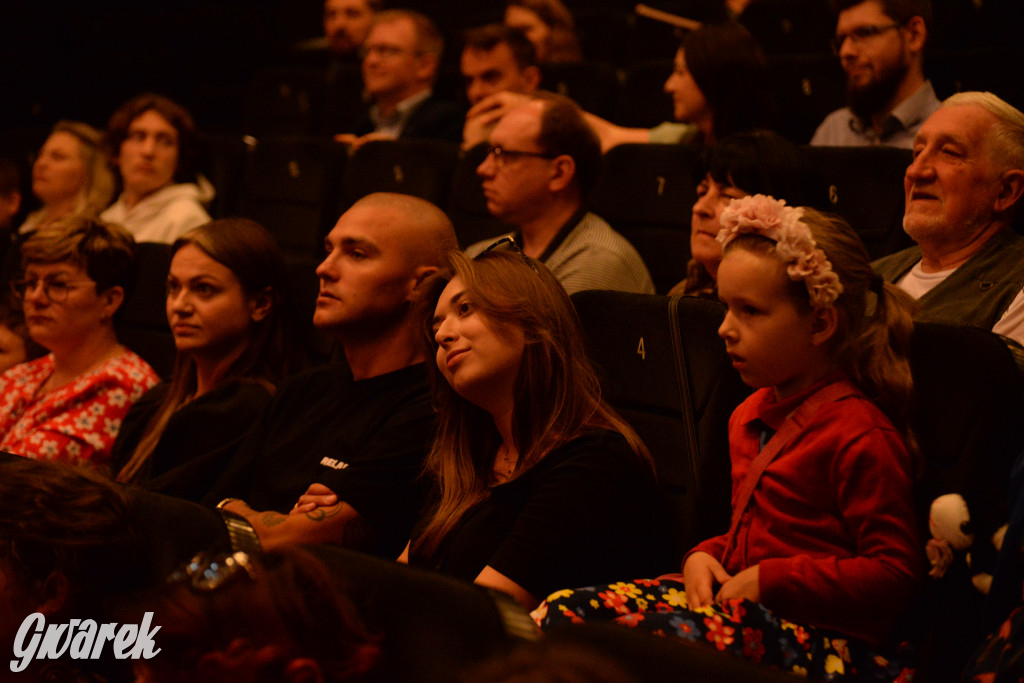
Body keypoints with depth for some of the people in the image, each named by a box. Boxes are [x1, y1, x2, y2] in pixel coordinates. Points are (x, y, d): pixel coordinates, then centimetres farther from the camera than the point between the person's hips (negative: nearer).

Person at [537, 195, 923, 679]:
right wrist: (705, 556, 10)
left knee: (655, 635, -37)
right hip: (738, 597, 9)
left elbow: (894, 574, -15)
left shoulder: (861, 435, -11)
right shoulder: (750, 416, 19)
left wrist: (770, 580, -15)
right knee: (564, 613, -9)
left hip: (821, 634, -9)